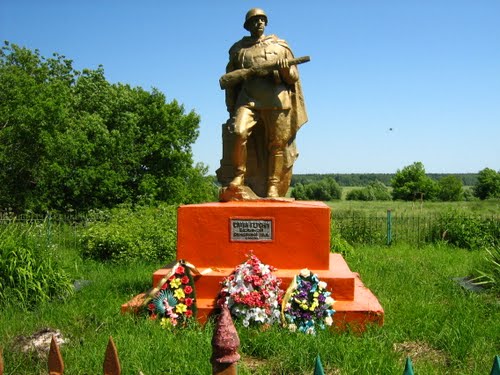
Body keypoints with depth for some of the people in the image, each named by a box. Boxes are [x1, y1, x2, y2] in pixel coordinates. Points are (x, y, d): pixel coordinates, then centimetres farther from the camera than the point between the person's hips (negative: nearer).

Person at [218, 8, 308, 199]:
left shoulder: (280, 46, 18)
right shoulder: (238, 49, 18)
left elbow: (293, 77, 16)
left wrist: (285, 70, -7)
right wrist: (232, 110, 14)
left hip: (277, 99, 1)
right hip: (248, 98, 0)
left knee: (277, 144, -4)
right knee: (238, 133, -23)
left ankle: (273, 187, 3)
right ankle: (239, 176, -6)